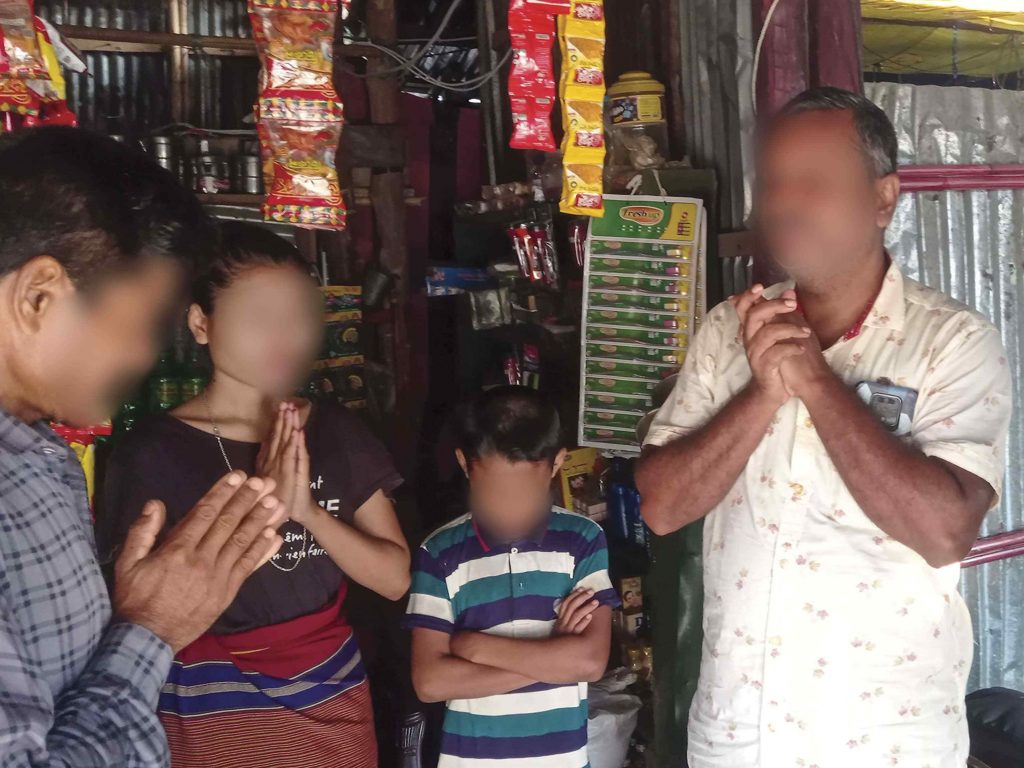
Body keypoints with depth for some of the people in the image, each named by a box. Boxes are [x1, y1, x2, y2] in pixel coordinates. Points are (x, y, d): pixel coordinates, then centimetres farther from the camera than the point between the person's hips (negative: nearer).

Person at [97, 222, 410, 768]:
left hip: (333, 699, 4)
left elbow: (396, 578, -3)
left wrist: (308, 511, -19)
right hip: (212, 713, -4)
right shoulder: (153, 451, -11)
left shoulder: (335, 431, 0)